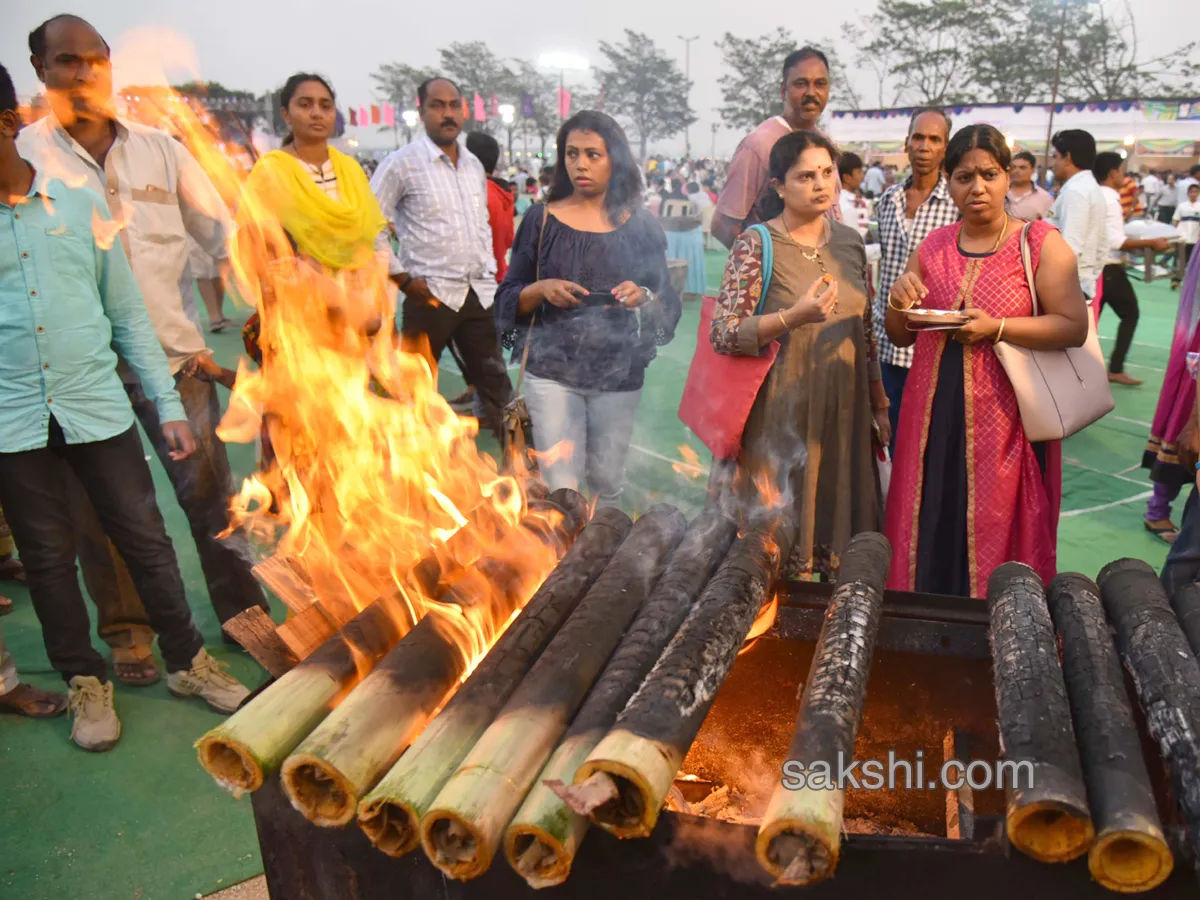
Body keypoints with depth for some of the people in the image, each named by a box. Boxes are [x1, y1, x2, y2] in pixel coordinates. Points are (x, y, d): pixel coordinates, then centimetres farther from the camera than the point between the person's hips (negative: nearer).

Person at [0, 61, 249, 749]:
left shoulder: (80, 206, 4)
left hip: (98, 408, 1)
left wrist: (169, 404, 2)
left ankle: (187, 660, 25)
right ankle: (86, 681, 29)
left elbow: (129, 314, 6)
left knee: (147, 541, 7)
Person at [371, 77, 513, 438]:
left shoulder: (474, 164, 13)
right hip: (430, 295, -5)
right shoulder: (402, 163, -6)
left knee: (495, 381, 10)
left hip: (480, 293, 5)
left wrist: (490, 275, 13)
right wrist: (402, 278, -10)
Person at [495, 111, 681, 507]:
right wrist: (541, 289, -16)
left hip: (619, 374, 1)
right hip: (552, 370, -1)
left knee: (607, 482, 12)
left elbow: (668, 304, 6)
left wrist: (643, 296, -16)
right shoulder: (542, 219, 3)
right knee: (560, 487, -6)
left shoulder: (640, 226, 4)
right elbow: (508, 300, 5)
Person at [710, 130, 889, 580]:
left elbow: (866, 329, 16)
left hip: (844, 414, 5)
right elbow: (722, 335, -14)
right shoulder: (756, 245, -7)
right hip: (781, 417, -5)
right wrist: (794, 317, -26)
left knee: (841, 531, 11)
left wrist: (879, 406, 17)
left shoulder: (850, 241, 9)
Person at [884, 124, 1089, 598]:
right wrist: (899, 304, -5)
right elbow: (901, 337, 16)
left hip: (1004, 420, -4)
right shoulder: (933, 247, 11)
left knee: (996, 538, 3)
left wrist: (995, 327, -19)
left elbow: (1074, 327, -9)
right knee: (929, 538, 8)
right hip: (934, 418, 4)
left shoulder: (1041, 244, 0)